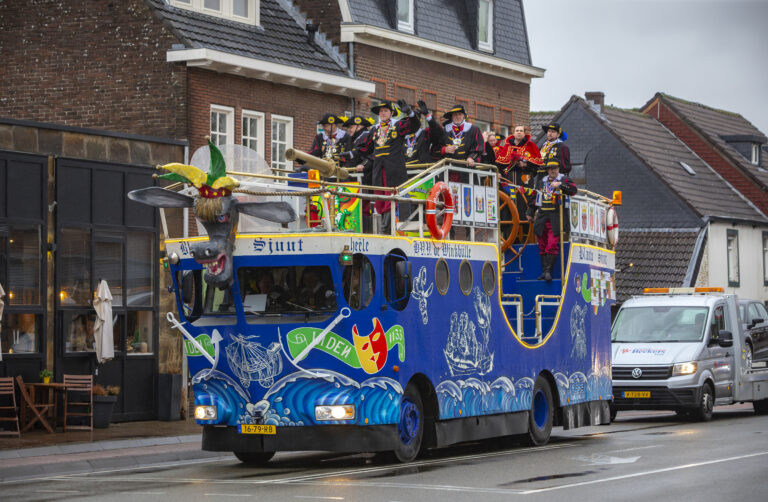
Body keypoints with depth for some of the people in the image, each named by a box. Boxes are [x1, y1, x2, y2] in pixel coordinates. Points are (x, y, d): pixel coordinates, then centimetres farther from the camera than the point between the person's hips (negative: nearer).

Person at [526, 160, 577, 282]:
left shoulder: (564, 180, 3)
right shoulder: (541, 181, 18)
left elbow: (573, 190, -17)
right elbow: (534, 197, 28)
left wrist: (560, 185, -29)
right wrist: (530, 213, 31)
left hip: (556, 217, -5)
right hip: (542, 216, 5)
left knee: (552, 245, -13)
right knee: (542, 245, 5)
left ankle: (548, 271, -13)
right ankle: (544, 271, 10)